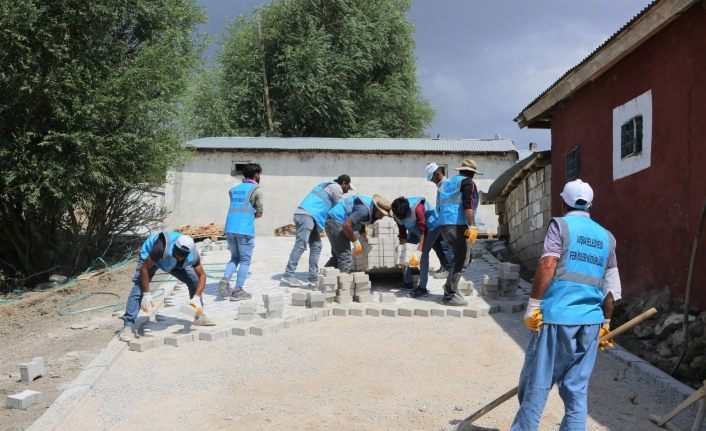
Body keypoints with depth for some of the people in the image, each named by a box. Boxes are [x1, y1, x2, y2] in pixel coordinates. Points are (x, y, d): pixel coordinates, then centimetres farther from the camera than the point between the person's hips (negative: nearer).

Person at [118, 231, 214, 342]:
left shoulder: (193, 254, -31)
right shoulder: (162, 248, -45)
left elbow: (202, 275, -20)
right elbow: (144, 268, -35)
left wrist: (196, 298, -33)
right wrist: (146, 294, -36)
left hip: (173, 262, 4)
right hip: (149, 256, -4)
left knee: (194, 280, -7)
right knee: (138, 288, -21)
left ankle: (199, 317, 8)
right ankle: (127, 326, -19)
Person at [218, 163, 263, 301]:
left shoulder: (234, 189, 19)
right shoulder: (256, 190, 0)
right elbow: (259, 213, 1)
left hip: (230, 229, 6)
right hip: (245, 230, -6)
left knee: (235, 258, 19)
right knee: (245, 260, 4)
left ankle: (225, 279, -3)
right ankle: (238, 290, 1)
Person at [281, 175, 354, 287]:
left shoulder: (327, 185, 29)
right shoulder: (336, 187, 2)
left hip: (304, 215, 10)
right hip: (307, 215, -10)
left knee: (316, 245, 11)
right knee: (300, 245, -14)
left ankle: (313, 275, 11)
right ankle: (288, 275, -17)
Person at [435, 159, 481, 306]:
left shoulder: (448, 182, 22)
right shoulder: (467, 182, -1)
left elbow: (440, 206, 23)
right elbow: (468, 205, -15)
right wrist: (471, 225, -19)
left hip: (444, 225, 8)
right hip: (457, 225, -8)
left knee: (462, 258, 19)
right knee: (461, 261, -4)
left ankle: (450, 288, 19)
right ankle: (450, 295, -6)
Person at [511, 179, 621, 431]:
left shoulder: (560, 225, 0)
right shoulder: (606, 237, 15)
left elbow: (547, 266, -14)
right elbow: (611, 287, 16)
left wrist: (533, 306, -11)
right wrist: (605, 324, 24)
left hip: (557, 316, -5)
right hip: (590, 321, 5)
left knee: (537, 384, 2)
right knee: (577, 389, 10)